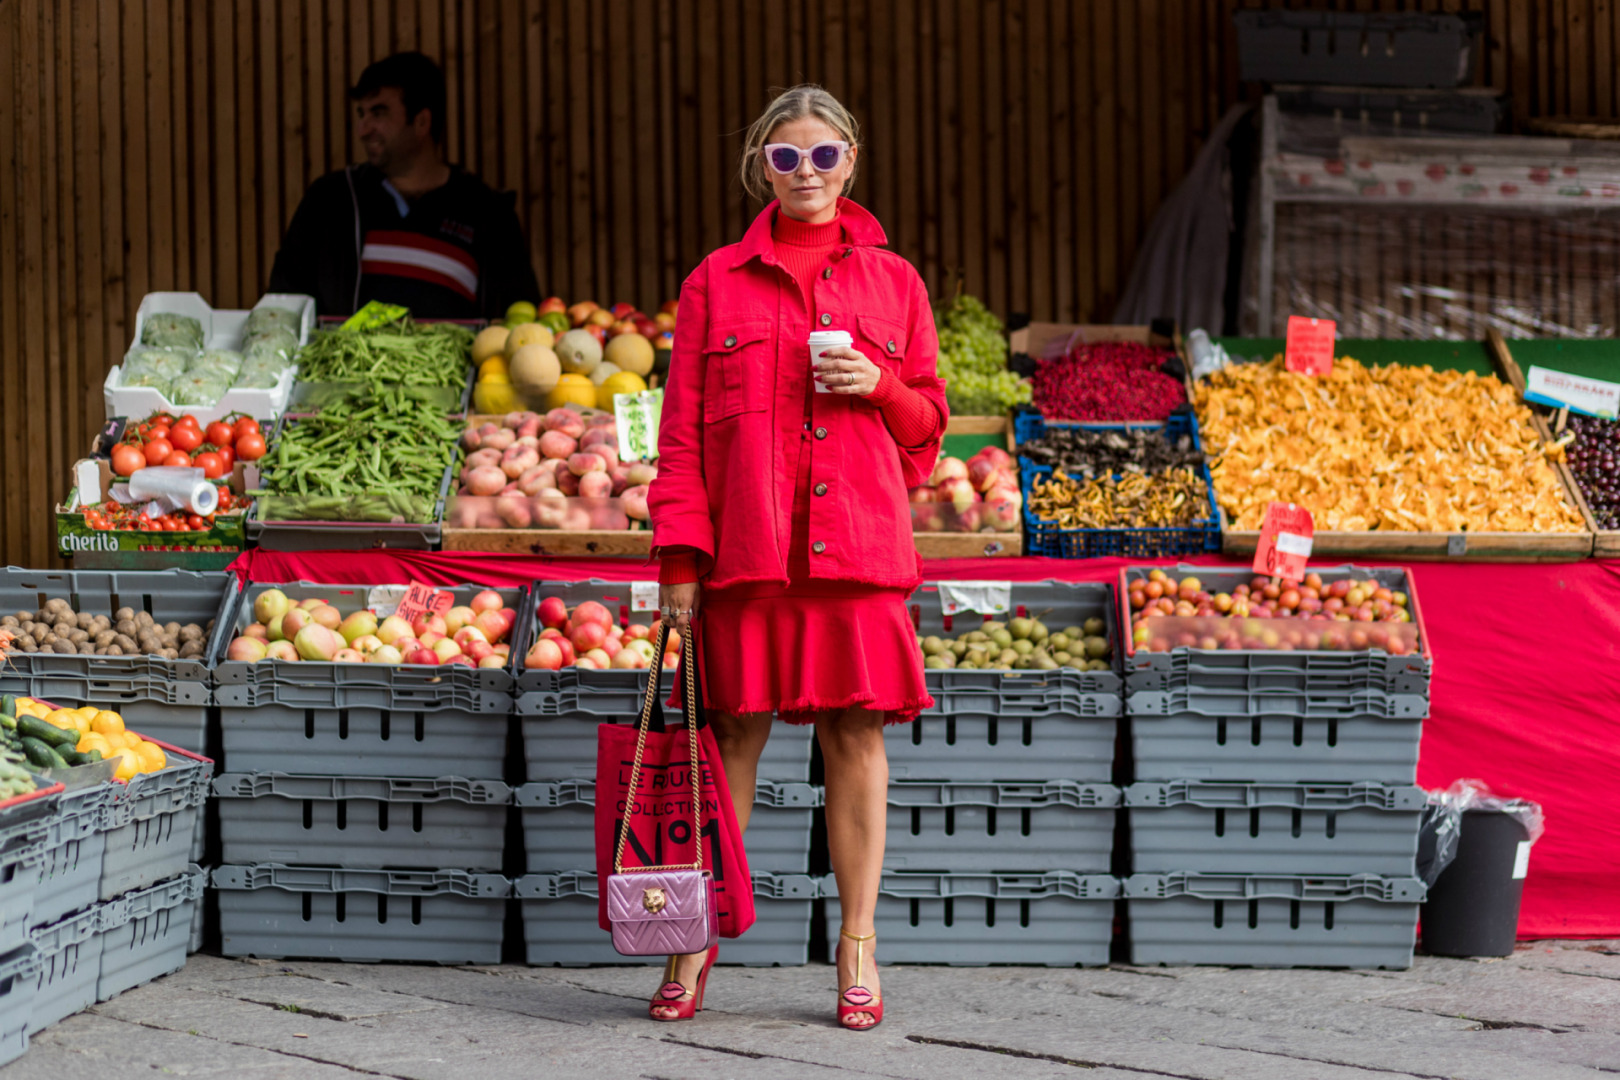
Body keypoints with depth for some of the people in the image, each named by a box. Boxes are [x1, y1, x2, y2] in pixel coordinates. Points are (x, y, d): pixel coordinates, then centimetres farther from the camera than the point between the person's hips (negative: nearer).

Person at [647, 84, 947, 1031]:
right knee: (734, 733, 0)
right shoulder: (719, 281, 8)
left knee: (856, 733, 1)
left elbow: (928, 420, 15)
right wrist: (680, 553, -3)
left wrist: (878, 386, -6)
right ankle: (697, 937, 9)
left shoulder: (892, 281, 11)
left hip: (857, 541, 1)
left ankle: (859, 946, 7)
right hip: (747, 544, -1)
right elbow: (683, 427, 5)